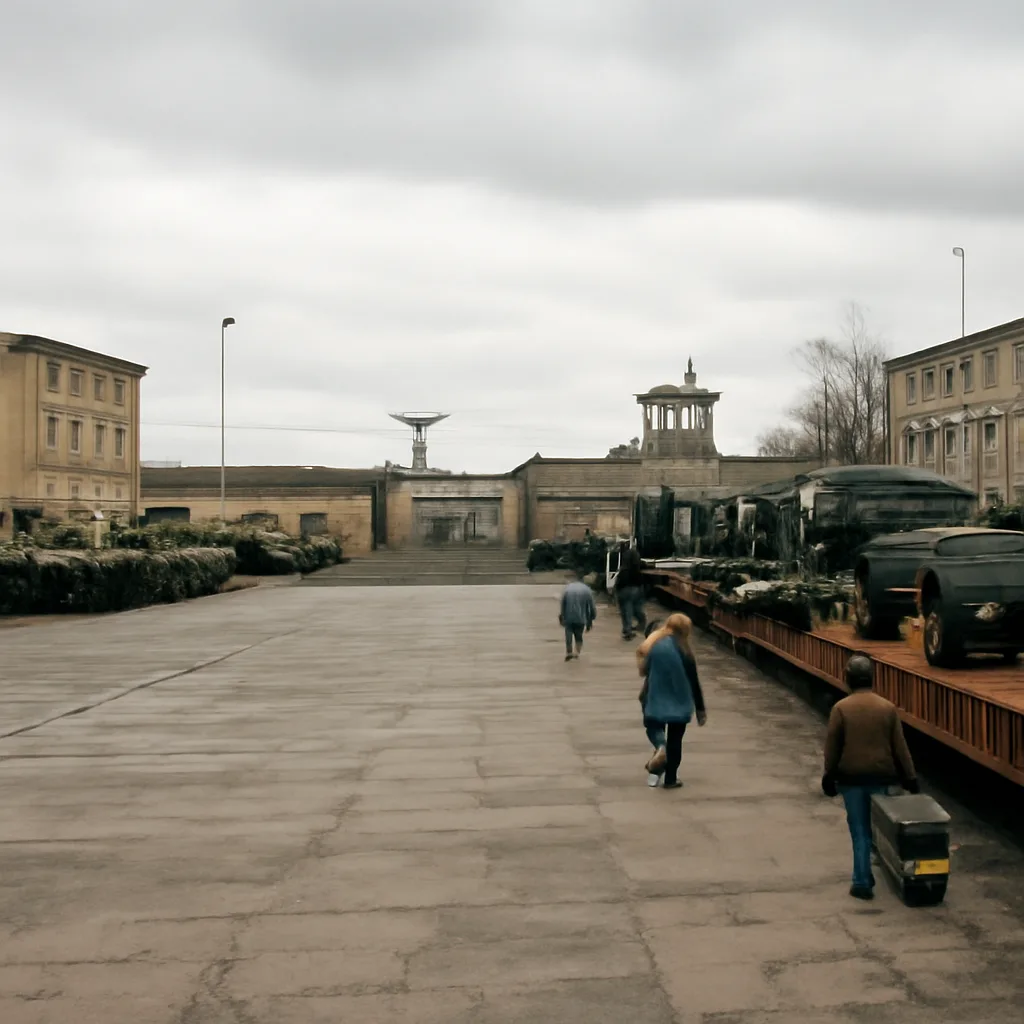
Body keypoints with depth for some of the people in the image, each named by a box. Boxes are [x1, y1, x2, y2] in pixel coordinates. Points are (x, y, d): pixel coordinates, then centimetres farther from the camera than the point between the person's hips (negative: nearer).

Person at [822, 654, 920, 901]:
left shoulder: (841, 708, -9)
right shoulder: (888, 707, -3)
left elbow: (832, 746, -6)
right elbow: (900, 746, 0)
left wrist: (829, 776, 5)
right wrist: (910, 778, 6)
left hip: (851, 778, -2)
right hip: (881, 777, 2)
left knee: (860, 831, 4)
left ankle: (863, 883, 4)